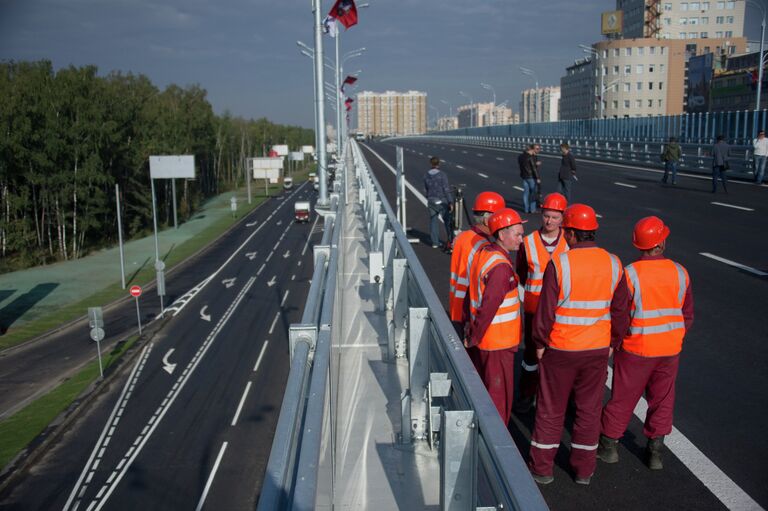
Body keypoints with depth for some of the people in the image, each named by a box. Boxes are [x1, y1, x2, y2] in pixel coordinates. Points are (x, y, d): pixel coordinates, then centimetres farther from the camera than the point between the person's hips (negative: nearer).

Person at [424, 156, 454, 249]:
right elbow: (446, 189, -14)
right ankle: (451, 241, 13)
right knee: (447, 221, 7)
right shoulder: (442, 175, -12)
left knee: (433, 221, 10)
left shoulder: (426, 176, 2)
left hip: (431, 202, 4)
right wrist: (450, 202, -11)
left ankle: (435, 242, 10)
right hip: (442, 201, -4)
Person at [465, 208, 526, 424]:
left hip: (482, 338, 9)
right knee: (498, 397, 4)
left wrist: (472, 331, 15)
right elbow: (489, 306, -26)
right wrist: (473, 338, -15)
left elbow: (473, 292, 12)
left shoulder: (482, 254, 7)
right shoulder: (501, 266, -23)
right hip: (498, 341, -9)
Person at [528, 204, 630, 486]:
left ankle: (542, 467, 22)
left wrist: (540, 343, 0)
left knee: (551, 409, 11)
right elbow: (621, 311, 3)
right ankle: (584, 469, 26)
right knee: (589, 409, 16)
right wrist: (612, 342, 15)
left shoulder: (558, 264, -17)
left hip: (560, 349, -3)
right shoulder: (613, 264, -4)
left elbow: (546, 311, -14)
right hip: (598, 349, 3)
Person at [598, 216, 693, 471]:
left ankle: (608, 446, 24)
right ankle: (655, 451, 26)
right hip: (670, 349, 3)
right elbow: (687, 315, 5)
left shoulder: (629, 274, -18)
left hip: (635, 349, -3)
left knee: (623, 399, 11)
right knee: (662, 400, 17)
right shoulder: (680, 273, -5)